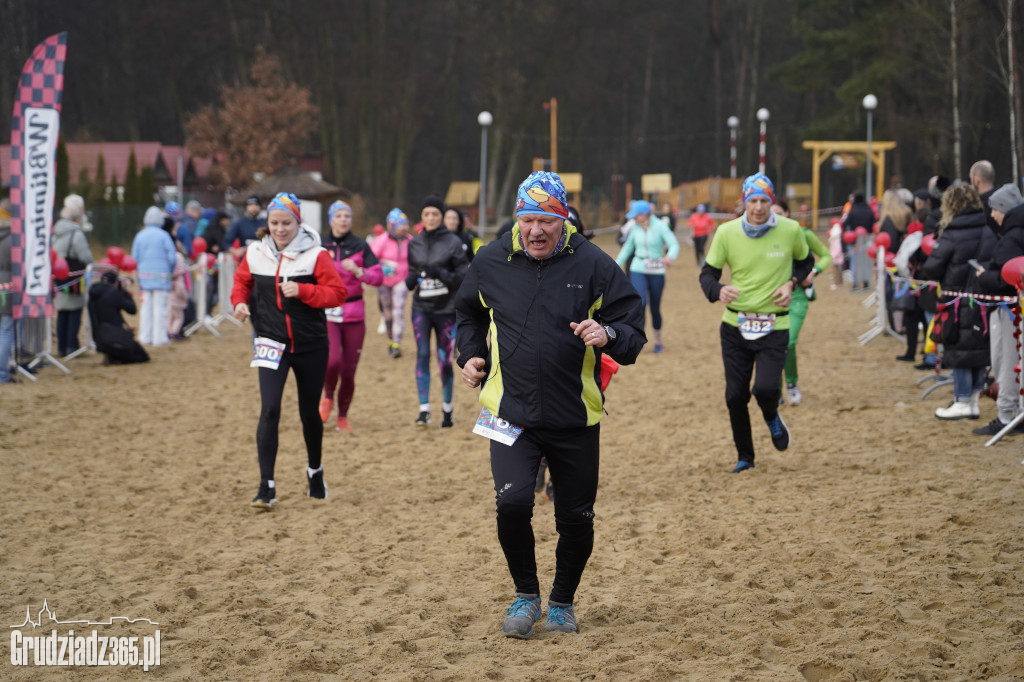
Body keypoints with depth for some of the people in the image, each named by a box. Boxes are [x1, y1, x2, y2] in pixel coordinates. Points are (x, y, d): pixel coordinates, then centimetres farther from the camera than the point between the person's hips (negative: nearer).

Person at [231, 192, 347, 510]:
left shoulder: (315, 255, -9)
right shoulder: (255, 254, 0)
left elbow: (338, 292, -13)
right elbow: (242, 281, 17)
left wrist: (302, 291, -25)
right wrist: (240, 302, -3)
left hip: (311, 345, -1)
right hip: (272, 343, 1)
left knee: (309, 412, 13)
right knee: (269, 409, -15)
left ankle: (315, 470, 40)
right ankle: (266, 487, -14)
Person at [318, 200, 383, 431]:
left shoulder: (360, 246, 4)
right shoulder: (320, 247, 4)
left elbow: (378, 277, 1)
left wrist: (358, 271, -15)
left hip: (354, 314, 1)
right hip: (327, 314, -1)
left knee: (349, 369, 1)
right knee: (332, 360, -21)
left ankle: (343, 416, 19)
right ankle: (328, 397, 9)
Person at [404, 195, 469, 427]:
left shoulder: (453, 242, -3)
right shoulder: (414, 244, 8)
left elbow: (464, 275, -4)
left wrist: (441, 274, -20)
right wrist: (410, 280, -4)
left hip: (446, 309, -2)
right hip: (421, 308, 2)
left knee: (445, 360, 3)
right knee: (422, 354, -12)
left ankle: (447, 410, 19)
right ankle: (424, 409, -13)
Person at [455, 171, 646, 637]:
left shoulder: (593, 265, -5)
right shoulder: (491, 262, 2)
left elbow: (634, 330, -3)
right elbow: (469, 313, 23)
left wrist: (608, 335, -24)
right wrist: (470, 354, 8)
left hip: (576, 417, 0)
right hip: (511, 412, 0)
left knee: (576, 518, 6)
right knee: (512, 502, -18)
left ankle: (563, 601, 31)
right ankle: (526, 595, 6)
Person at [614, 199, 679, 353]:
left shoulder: (660, 226, -11)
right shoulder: (636, 227, 1)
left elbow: (674, 245, -19)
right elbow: (628, 247, 14)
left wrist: (670, 257, -40)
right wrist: (616, 265, 13)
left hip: (656, 271, -2)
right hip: (638, 270, 2)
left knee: (655, 308, 7)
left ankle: (658, 340, 27)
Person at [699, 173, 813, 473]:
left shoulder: (790, 230, -6)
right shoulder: (726, 232, -6)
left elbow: (806, 261, 14)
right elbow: (707, 273, 1)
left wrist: (790, 283, -6)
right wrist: (718, 291, -21)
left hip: (774, 327, -1)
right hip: (735, 326, 1)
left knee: (765, 388, -19)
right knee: (735, 396, 3)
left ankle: (772, 417, 19)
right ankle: (745, 457, 25)